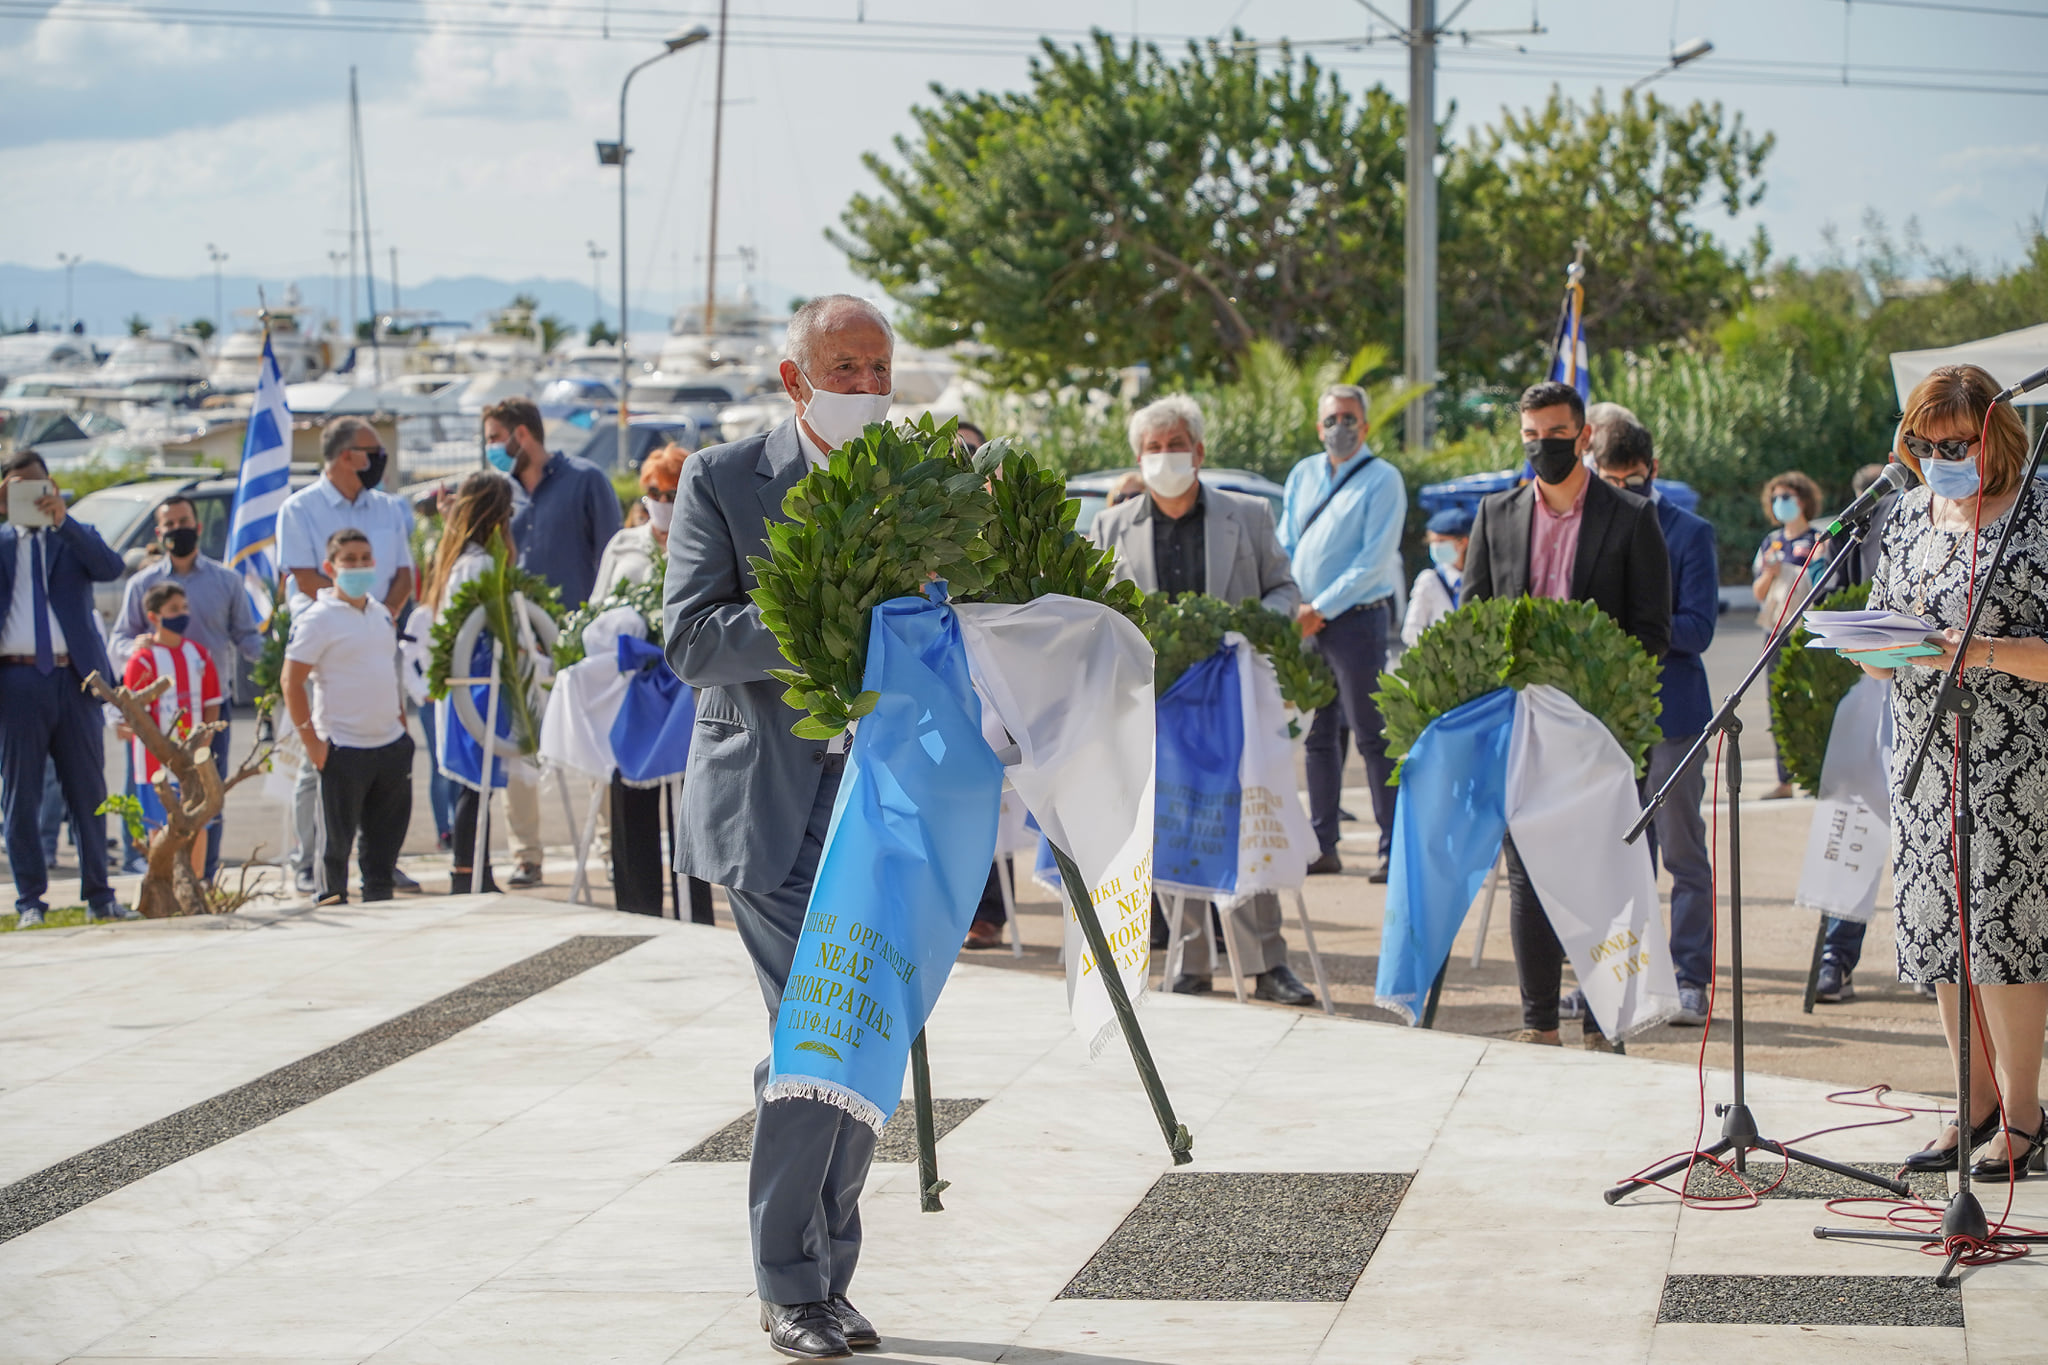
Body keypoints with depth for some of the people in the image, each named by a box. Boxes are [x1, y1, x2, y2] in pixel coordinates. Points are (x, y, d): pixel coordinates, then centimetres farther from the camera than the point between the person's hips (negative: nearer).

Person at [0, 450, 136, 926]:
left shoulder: (76, 537, 12)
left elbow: (111, 567, -7)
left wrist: (63, 521, -17)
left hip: (73, 677, 1)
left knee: (88, 792, 4)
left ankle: (98, 895, 10)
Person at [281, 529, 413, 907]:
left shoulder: (382, 614, 12)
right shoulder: (317, 619, -10)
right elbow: (292, 682, -12)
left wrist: (402, 724, 18)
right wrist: (311, 742, -16)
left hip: (391, 744, 6)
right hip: (343, 748, -6)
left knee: (386, 838, 12)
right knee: (337, 841, 1)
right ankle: (333, 905, 9)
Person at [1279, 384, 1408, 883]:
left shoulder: (1382, 480, -5)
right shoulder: (1303, 476, 13)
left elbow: (1374, 558, -12)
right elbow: (1285, 546, 15)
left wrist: (1321, 608, -15)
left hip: (1356, 617, -6)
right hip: (1306, 621, 6)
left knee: (1372, 735, -7)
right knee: (1318, 734, 10)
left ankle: (1394, 848, -5)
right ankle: (1322, 845, 16)